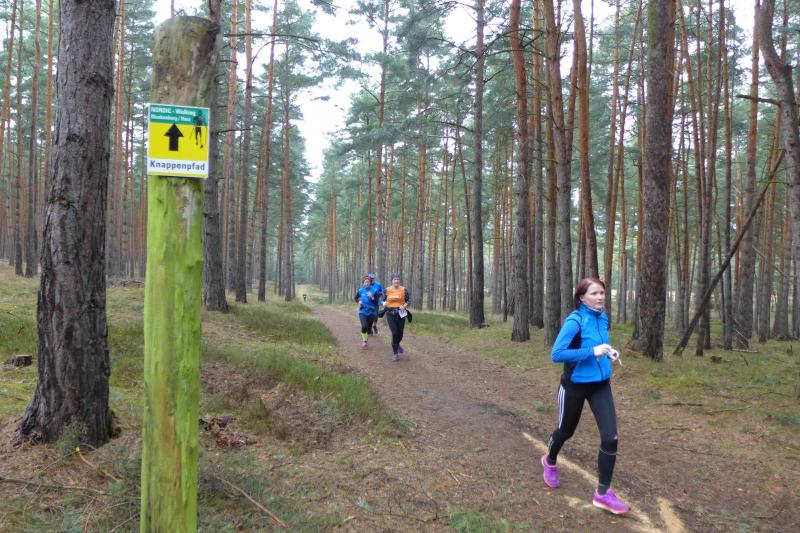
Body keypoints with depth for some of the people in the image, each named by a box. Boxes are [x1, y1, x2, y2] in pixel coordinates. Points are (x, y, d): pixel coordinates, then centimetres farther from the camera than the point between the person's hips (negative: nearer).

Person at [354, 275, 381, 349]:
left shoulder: (374, 290, -5)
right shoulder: (360, 290, -2)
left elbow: (377, 301, -8)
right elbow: (356, 298, 15)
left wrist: (372, 297, -25)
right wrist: (359, 301, -4)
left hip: (371, 312, 1)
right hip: (362, 311, -1)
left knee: (369, 328, 6)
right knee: (364, 326, -20)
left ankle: (366, 340, 34)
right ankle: (364, 340, 3)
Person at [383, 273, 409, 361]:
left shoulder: (404, 290, 0)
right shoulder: (387, 290, 2)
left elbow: (407, 301, 2)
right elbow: (383, 300, 10)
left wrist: (404, 306, -18)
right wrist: (384, 303, -12)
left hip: (401, 313, 1)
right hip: (390, 314, -1)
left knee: (400, 333, 6)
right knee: (395, 333, -11)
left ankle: (397, 344, 43)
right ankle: (395, 353, 7)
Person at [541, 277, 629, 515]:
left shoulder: (603, 318, 0)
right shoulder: (574, 321, -22)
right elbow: (556, 354, -28)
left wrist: (609, 352, -3)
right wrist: (593, 352, -30)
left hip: (601, 385, 5)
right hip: (575, 386, -5)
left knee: (610, 438, -5)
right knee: (566, 430, 16)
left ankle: (603, 493, 9)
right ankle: (550, 461, 50)